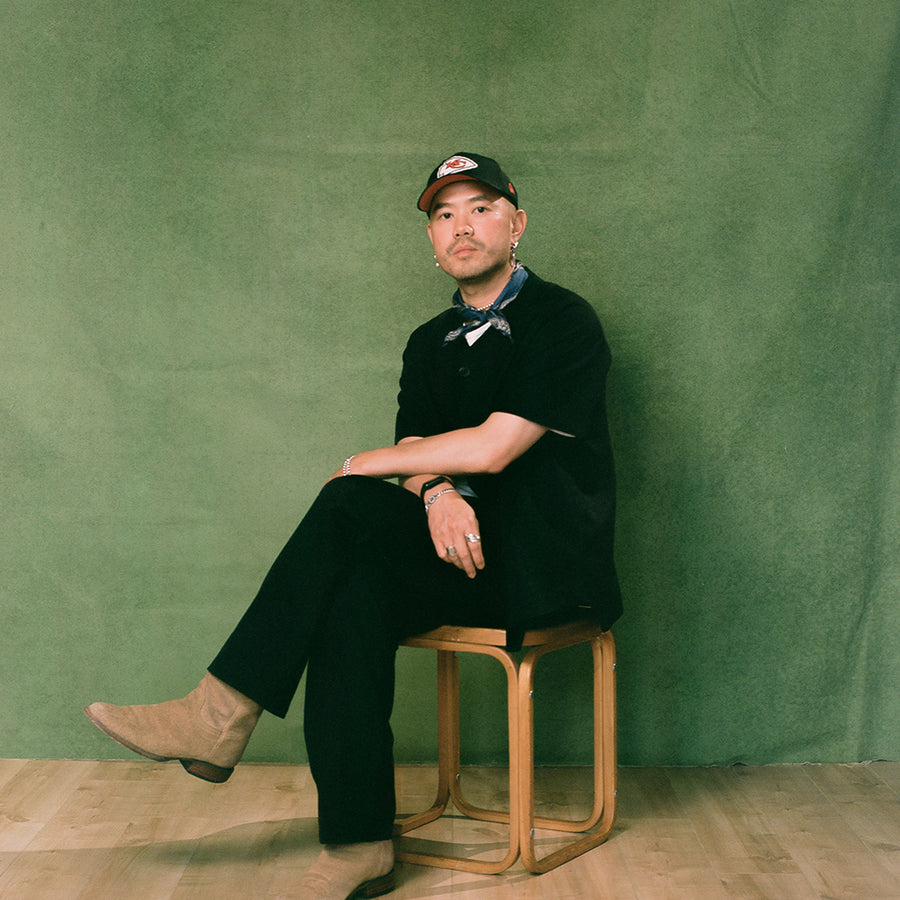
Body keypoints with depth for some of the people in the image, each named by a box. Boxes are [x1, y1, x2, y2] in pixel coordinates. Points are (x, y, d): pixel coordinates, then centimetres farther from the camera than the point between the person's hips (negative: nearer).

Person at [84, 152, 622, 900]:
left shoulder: (565, 321, -5)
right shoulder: (432, 342, 17)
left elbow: (490, 447, -16)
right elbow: (417, 448, 7)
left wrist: (365, 466, -5)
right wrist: (436, 492, -18)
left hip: (543, 560, -6)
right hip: (464, 552, 6)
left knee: (350, 506, -26)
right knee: (353, 594, -27)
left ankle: (220, 717, -22)